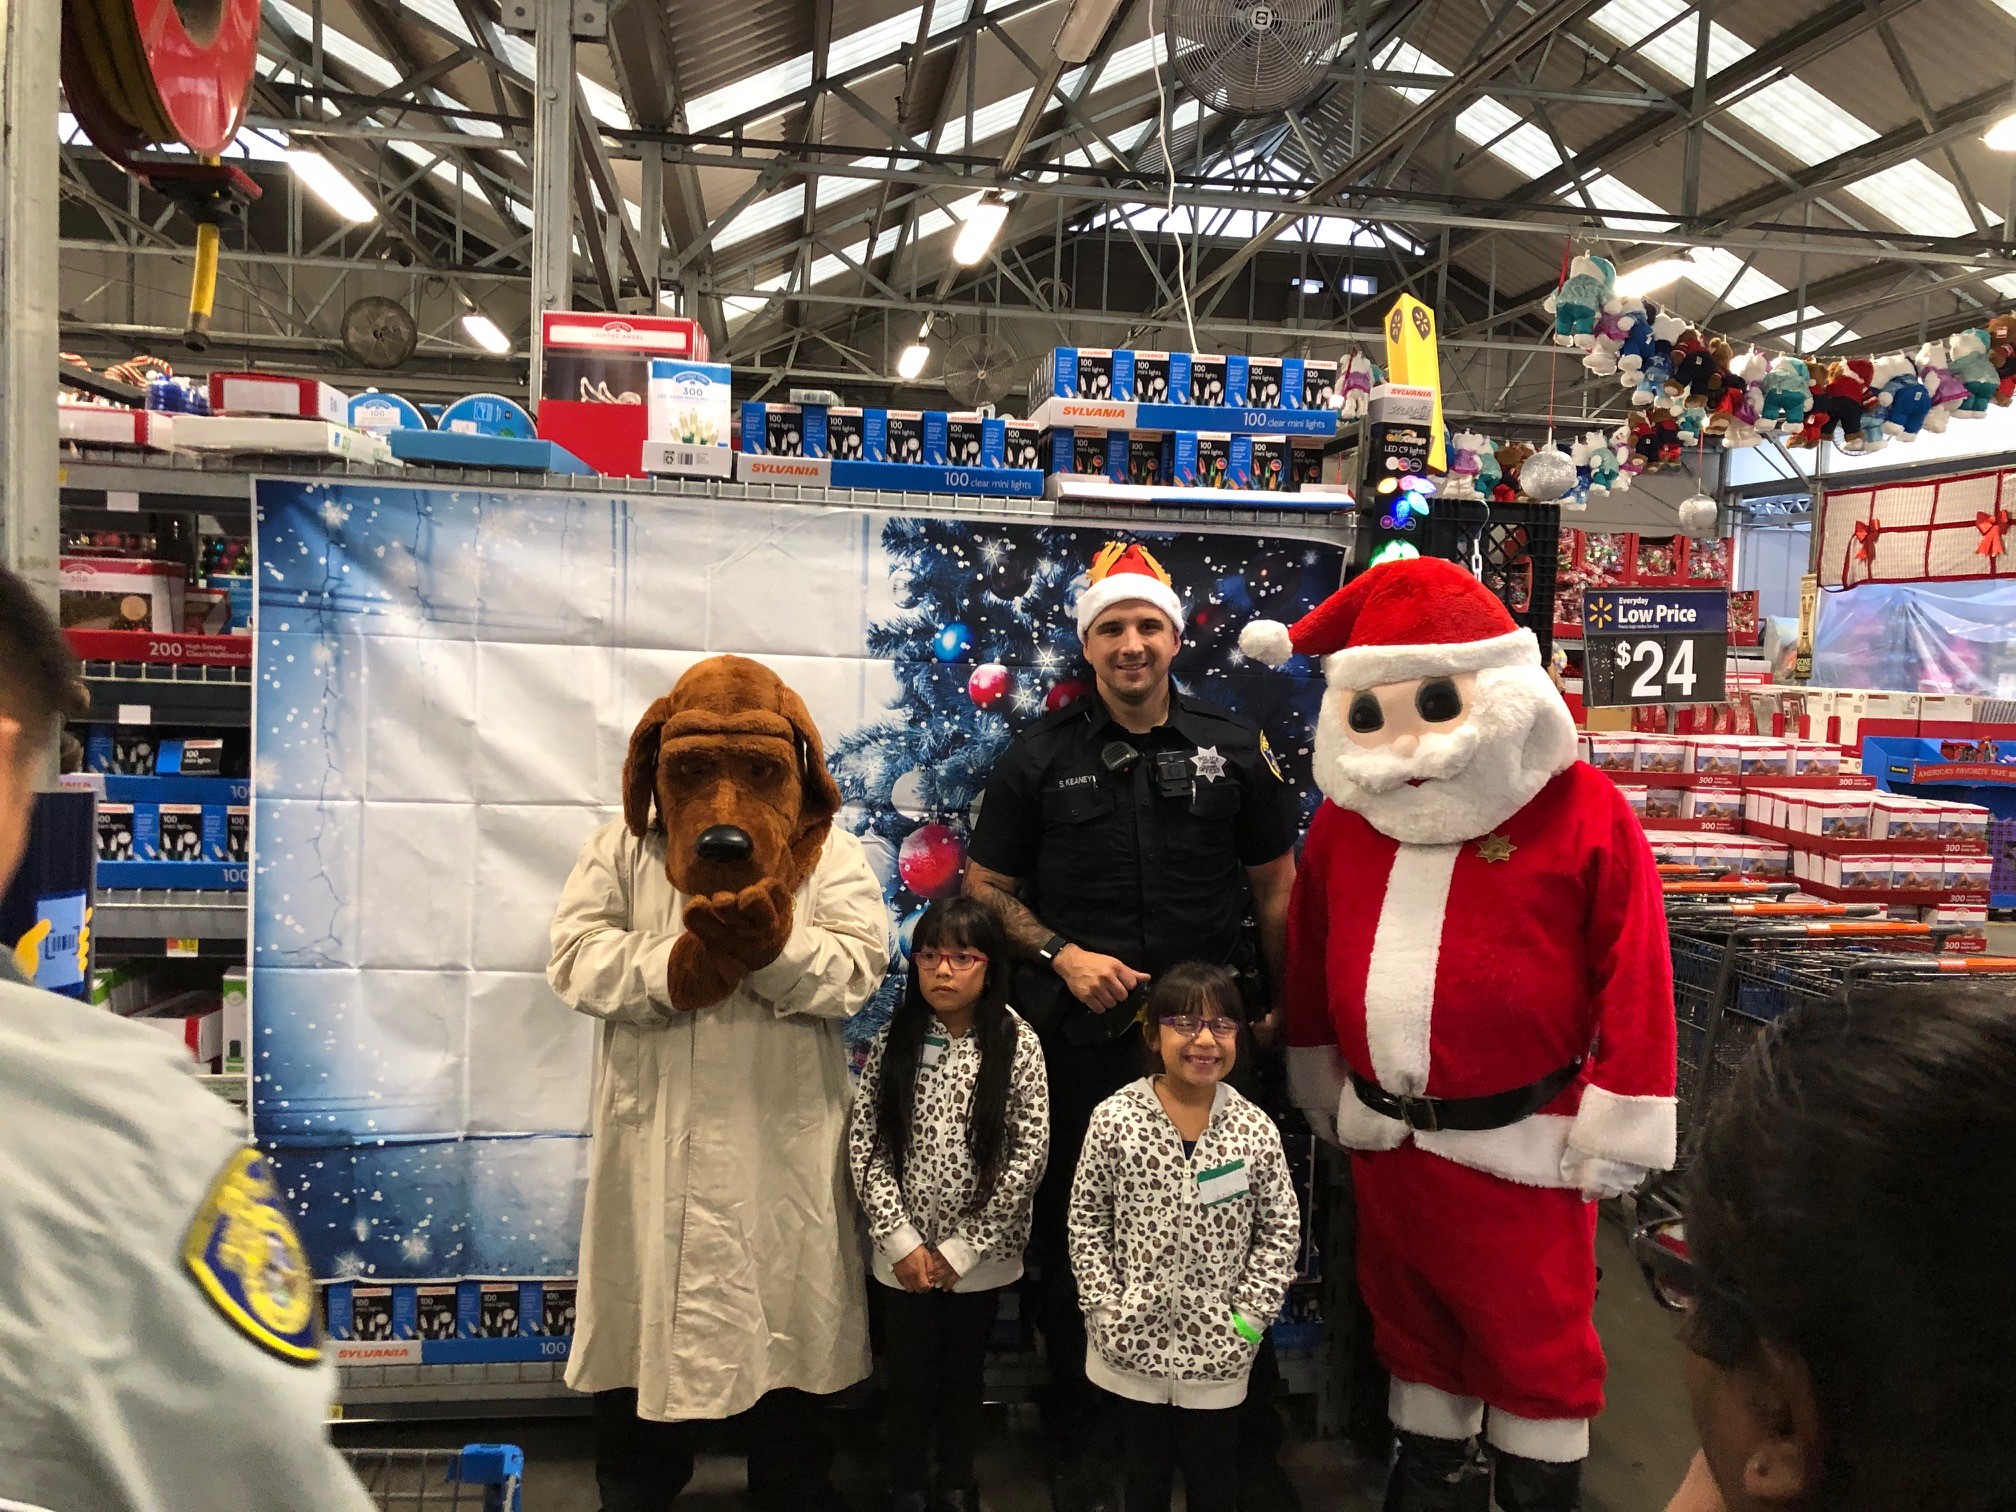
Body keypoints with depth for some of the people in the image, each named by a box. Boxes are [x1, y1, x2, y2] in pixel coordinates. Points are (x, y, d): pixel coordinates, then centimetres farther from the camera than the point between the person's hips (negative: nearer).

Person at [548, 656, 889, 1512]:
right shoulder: (621, 849, 5)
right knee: (644, 1329, 13)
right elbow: (576, 960, -6)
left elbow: (855, 969, -9)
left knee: (785, 1326, 14)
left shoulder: (831, 856, 2)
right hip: (654, 1146, 1)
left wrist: (774, 946, -25)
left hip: (784, 1147, 0)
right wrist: (673, 967, -21)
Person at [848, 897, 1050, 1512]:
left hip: (980, 1255, -1)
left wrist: (961, 1249, -11)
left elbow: (1028, 1156, -11)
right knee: (910, 1375, 12)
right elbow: (865, 1145, -6)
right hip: (904, 1252, 1)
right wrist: (901, 1240, -12)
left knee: (964, 1373, 15)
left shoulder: (1017, 1045, -11)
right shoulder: (893, 1041, -6)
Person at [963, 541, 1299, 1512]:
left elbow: (1274, 887, 8)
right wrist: (1062, 953, -11)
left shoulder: (1234, 748, 4)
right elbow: (987, 886, 4)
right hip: (1080, 1034, 0)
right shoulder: (1040, 758, 1)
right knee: (1073, 1235, 12)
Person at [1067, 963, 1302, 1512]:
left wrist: (1249, 1315, -6)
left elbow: (1281, 1229, -1)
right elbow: (1087, 1219, -4)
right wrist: (1105, 1307, -7)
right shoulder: (1115, 1119, -12)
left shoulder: (1256, 1131, -10)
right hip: (1134, 1340, 0)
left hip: (1218, 1346, 0)